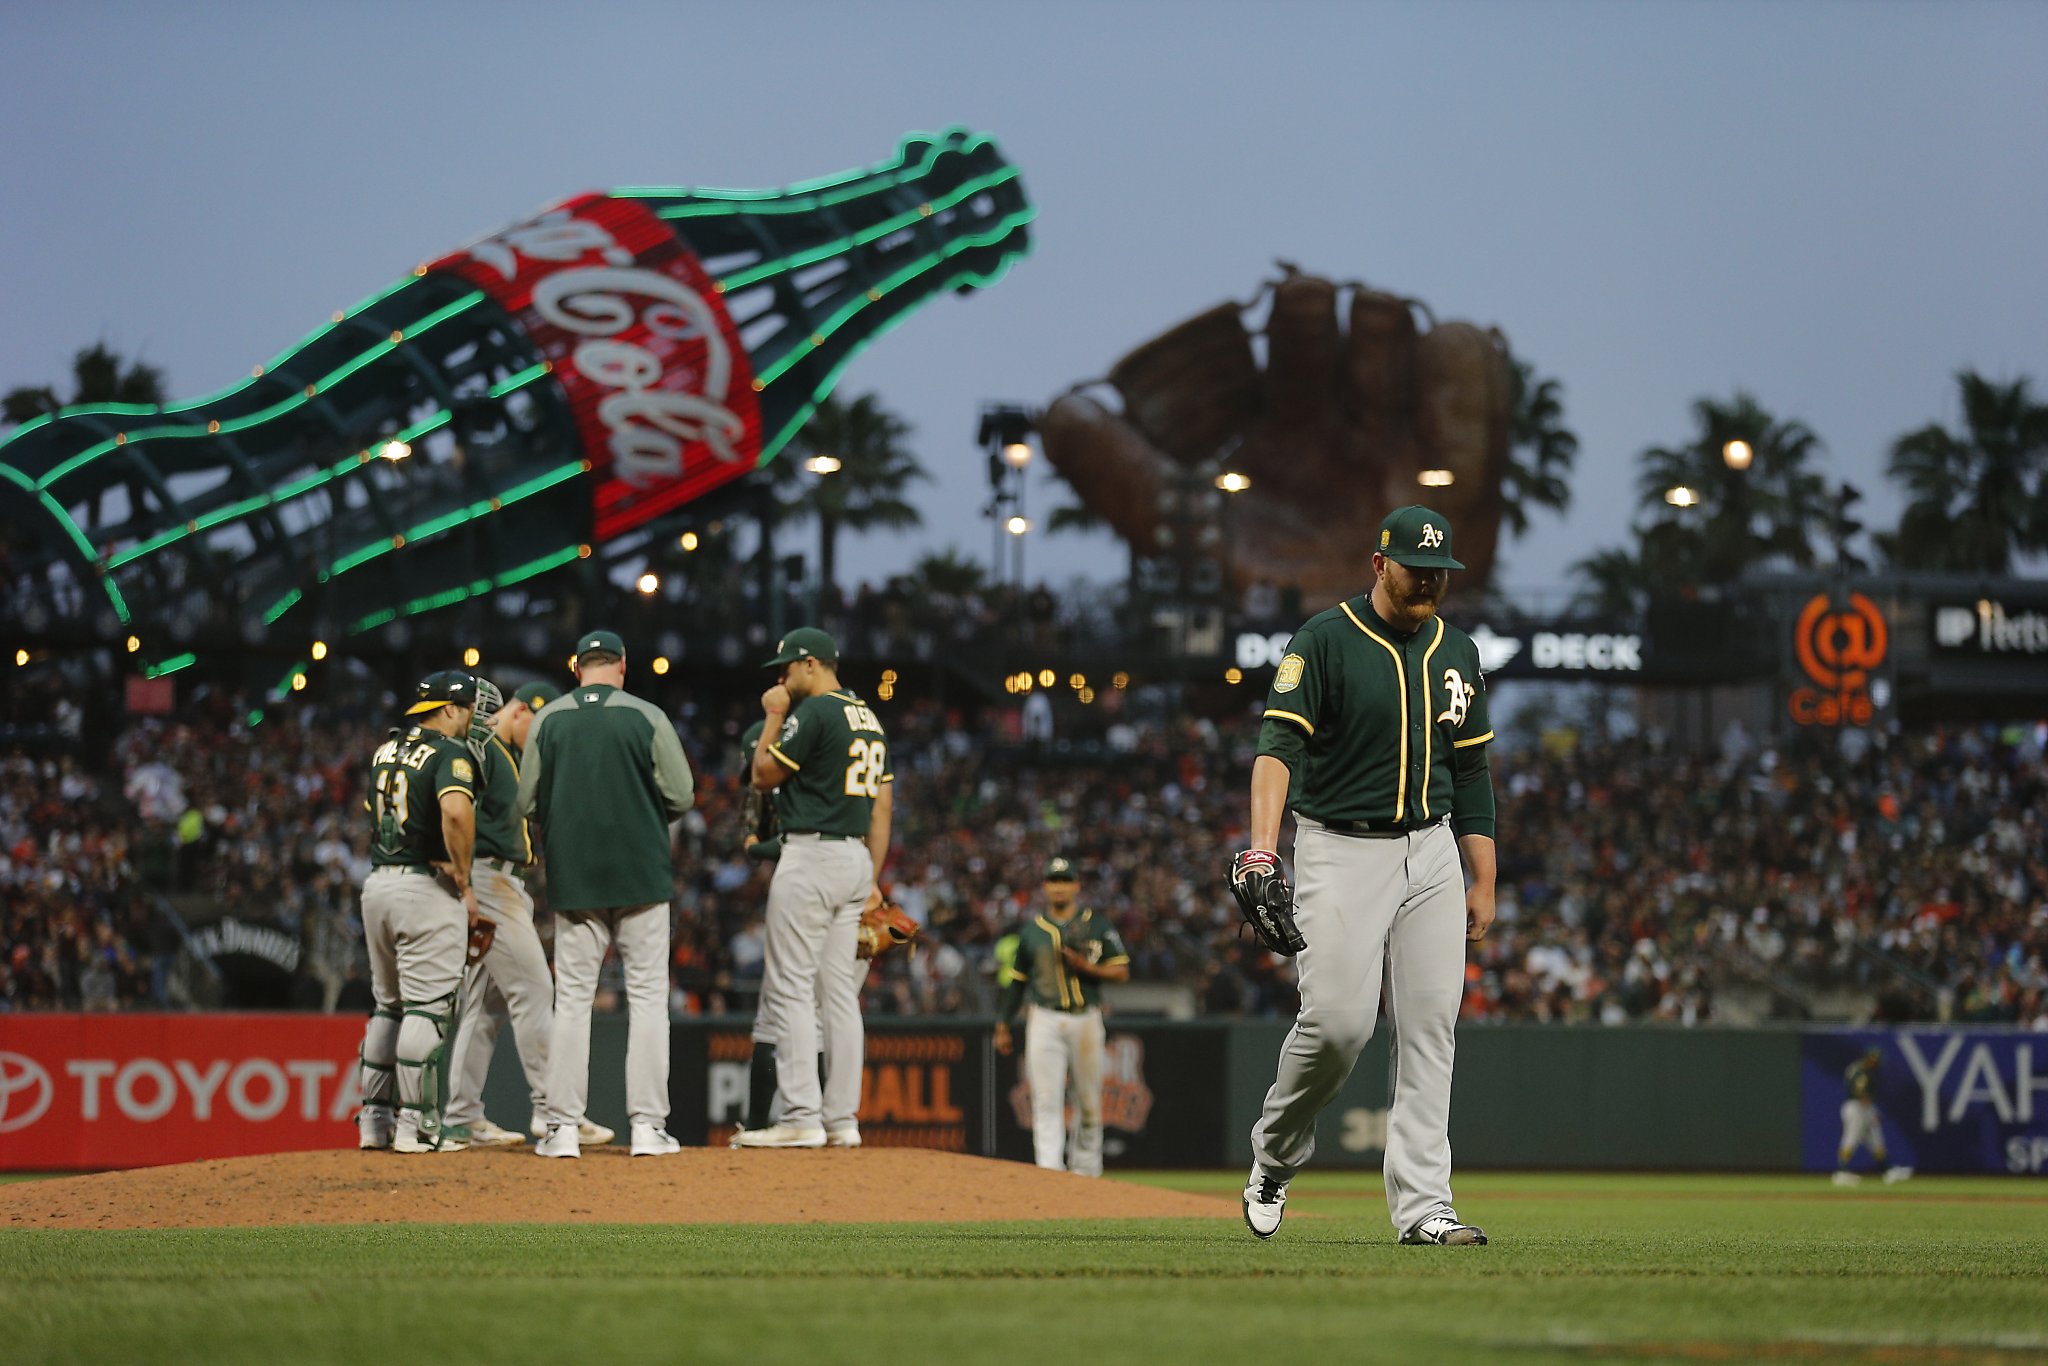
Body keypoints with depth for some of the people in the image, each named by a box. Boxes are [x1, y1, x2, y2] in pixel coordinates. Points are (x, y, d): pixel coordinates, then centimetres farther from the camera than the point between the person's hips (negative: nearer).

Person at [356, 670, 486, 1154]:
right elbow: (456, 811, -28)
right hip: (427, 887, -8)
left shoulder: (385, 751, 15)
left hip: (376, 883, 8)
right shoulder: (450, 753, -10)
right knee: (427, 1007, -5)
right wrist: (465, 883, -17)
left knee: (388, 1006, 15)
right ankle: (415, 1124, -8)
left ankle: (374, 1119, 15)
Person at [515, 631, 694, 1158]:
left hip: (574, 878, 2)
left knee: (572, 999, 5)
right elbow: (680, 797, -4)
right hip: (641, 877, -2)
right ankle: (647, 1125, -3)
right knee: (647, 995, 2)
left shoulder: (548, 720, 2)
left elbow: (528, 805, 3)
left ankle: (563, 1128, 1)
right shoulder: (646, 717, -4)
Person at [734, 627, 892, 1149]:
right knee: (840, 989, 9)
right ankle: (842, 1120, 7)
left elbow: (764, 775, -8)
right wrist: (871, 881, 17)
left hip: (811, 856, -9)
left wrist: (773, 717, 3)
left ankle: (801, 1118, -13)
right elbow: (882, 805, 16)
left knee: (789, 988, -7)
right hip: (855, 857, 9)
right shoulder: (870, 719, 16)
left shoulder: (815, 712, -12)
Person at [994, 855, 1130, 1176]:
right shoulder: (1031, 930, 9)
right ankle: (1049, 1170, -16)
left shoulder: (1097, 925, 4)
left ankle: (1085, 1170, 19)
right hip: (1044, 1021, 0)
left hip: (1085, 1020, 0)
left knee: (1089, 1101, 6)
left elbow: (1122, 971, 2)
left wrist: (1087, 967, -15)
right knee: (1046, 1101, -10)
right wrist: (1003, 1026, 11)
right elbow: (1017, 980, 15)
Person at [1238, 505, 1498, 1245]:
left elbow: (1470, 772, 16)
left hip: (1432, 852, 5)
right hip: (1342, 852, -5)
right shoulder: (1324, 641, -7)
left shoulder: (1456, 652, 11)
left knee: (1430, 1030, -2)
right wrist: (1262, 846, -33)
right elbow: (1280, 744, -18)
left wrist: (1483, 882, 11)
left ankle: (1422, 1204, -3)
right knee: (1338, 1020, -14)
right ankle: (1274, 1158, 11)